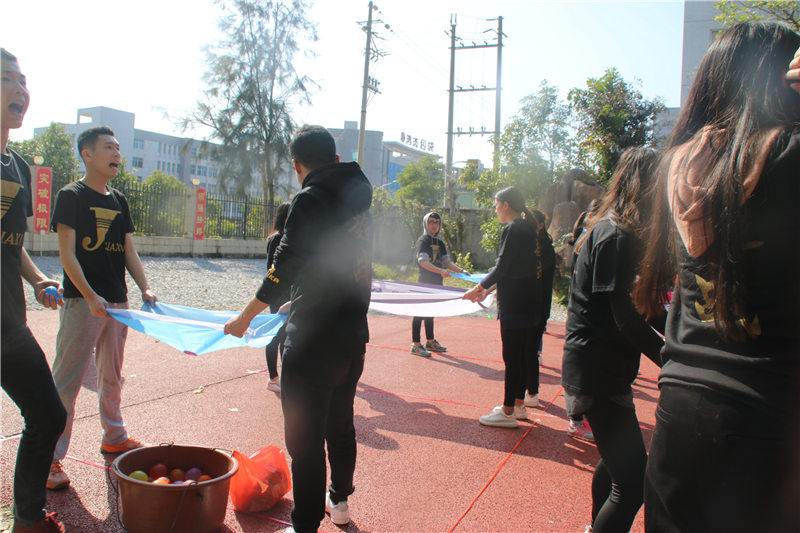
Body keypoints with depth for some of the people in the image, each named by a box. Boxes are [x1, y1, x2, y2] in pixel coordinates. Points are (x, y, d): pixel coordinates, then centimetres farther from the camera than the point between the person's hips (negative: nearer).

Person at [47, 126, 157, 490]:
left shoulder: (119, 200, 14)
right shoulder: (71, 196, -5)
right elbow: (67, 253, -11)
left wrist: (144, 288, 0)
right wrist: (90, 297, -20)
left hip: (117, 302, 7)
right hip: (82, 303, -6)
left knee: (112, 375, 17)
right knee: (66, 381, -4)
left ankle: (114, 436, 31)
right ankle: (50, 456, 4)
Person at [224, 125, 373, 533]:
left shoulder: (310, 199, -13)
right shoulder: (357, 200, 10)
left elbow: (284, 267, -19)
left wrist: (244, 318, -8)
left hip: (314, 342, -8)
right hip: (353, 335, 8)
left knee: (304, 438, 2)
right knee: (340, 424, 23)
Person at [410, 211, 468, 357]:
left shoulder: (440, 243, 16)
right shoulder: (423, 240, -8)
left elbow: (447, 263, 13)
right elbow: (423, 262, -20)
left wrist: (461, 270, -2)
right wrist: (440, 271, -32)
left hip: (436, 284, 8)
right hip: (424, 283, -8)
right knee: (420, 312, -5)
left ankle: (430, 342, 24)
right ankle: (415, 345, -3)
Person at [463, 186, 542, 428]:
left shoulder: (513, 230, -15)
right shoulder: (528, 229, 13)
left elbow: (502, 268, -17)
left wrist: (478, 288, -6)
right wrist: (487, 288, 19)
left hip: (515, 306, -9)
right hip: (530, 305, 9)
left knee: (512, 357, -2)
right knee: (522, 355, 16)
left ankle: (508, 412, 6)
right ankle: (518, 404, 27)